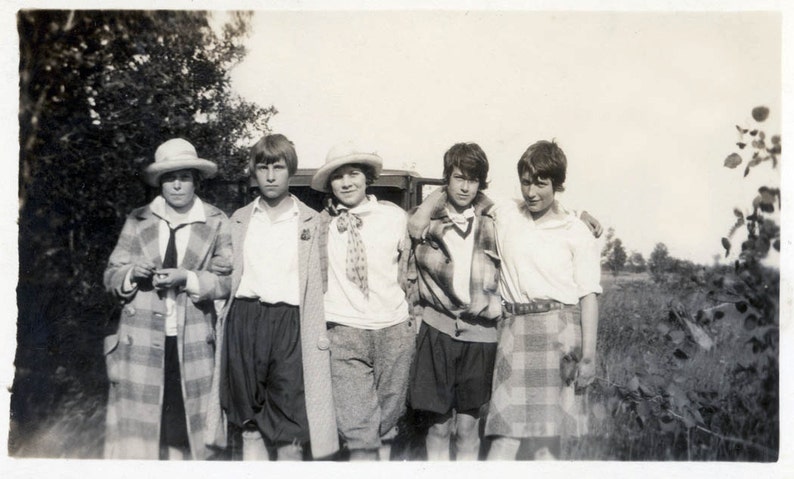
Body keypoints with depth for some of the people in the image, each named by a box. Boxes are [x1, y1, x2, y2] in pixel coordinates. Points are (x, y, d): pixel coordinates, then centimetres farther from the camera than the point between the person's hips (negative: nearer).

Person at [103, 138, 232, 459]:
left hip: (193, 344, -1)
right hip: (141, 342, 1)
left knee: (191, 427, 2)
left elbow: (228, 279, 0)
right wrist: (132, 273, -8)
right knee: (136, 428, 0)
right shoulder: (137, 221, 12)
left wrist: (186, 278, -14)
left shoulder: (216, 222, 6)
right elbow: (111, 276, 13)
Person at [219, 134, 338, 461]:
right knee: (250, 427, 9)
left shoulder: (310, 220, 6)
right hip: (244, 320, 2)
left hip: (290, 323, -2)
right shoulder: (239, 219, 12)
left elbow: (316, 281, 3)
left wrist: (320, 333, -5)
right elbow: (227, 276, 13)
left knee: (290, 430, -1)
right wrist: (221, 322, 3)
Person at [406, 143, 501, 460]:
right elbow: (409, 276, 11)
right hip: (438, 329, 0)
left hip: (479, 332, 1)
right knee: (439, 423, 4)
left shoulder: (494, 222, 4)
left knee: (468, 424, 7)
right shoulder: (426, 223, 4)